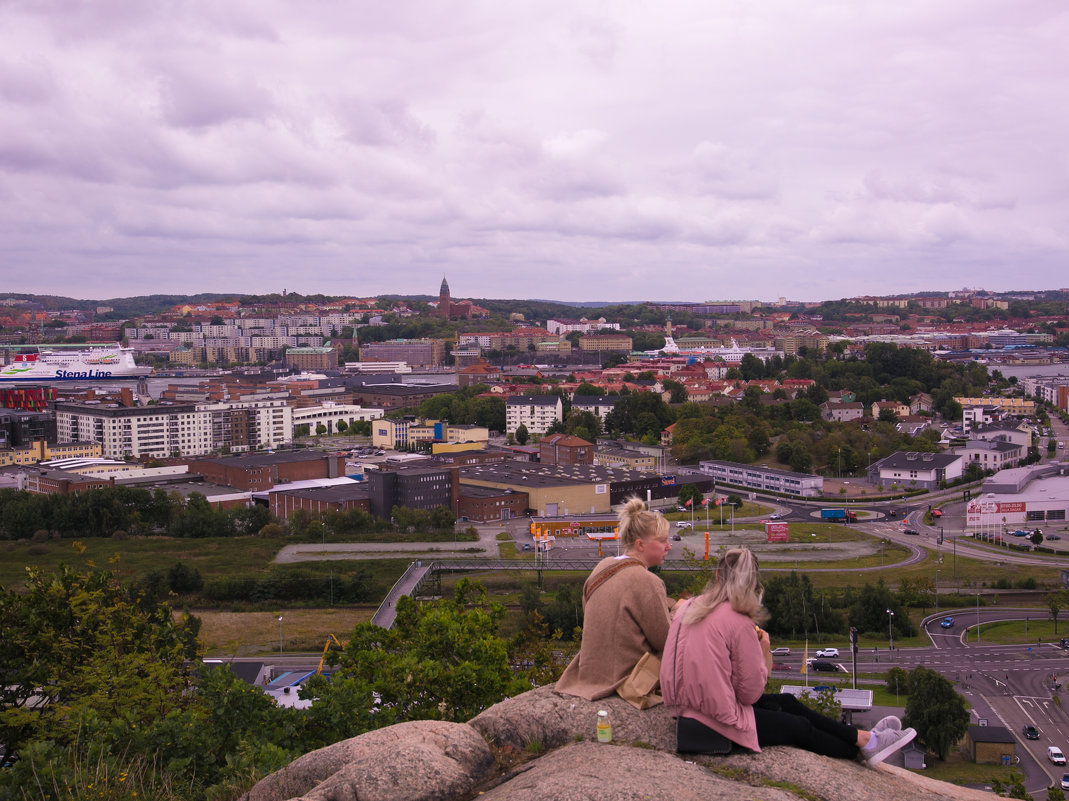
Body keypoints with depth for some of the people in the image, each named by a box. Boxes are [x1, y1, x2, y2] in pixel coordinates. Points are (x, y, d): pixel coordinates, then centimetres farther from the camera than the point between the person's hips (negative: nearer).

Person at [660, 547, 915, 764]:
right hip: (716, 723, -8)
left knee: (787, 702, 21)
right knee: (801, 728, 12)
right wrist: (763, 653, -2)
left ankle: (864, 738, 31)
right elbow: (751, 693, -15)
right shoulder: (739, 623, -20)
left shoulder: (688, 608, 2)